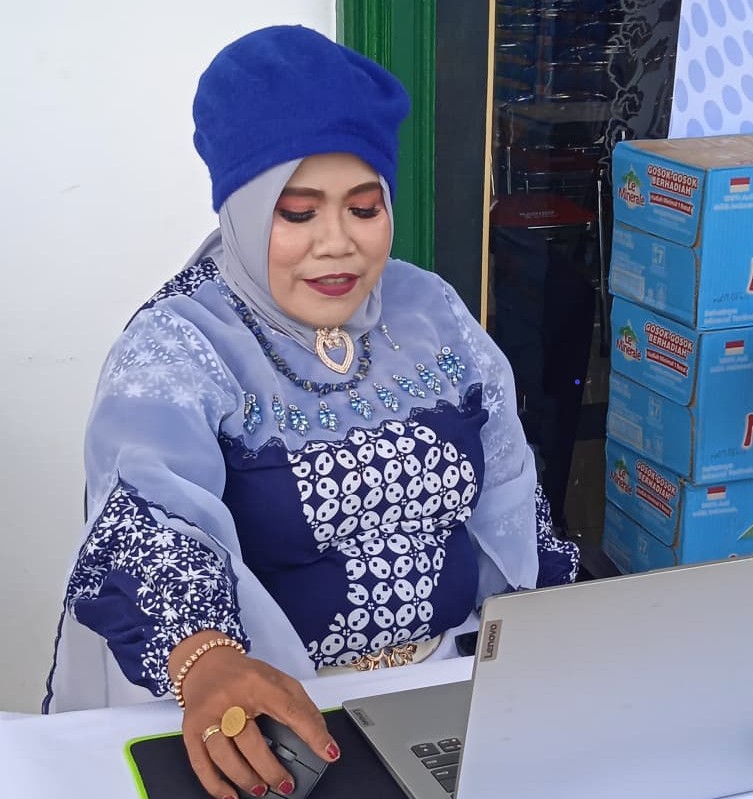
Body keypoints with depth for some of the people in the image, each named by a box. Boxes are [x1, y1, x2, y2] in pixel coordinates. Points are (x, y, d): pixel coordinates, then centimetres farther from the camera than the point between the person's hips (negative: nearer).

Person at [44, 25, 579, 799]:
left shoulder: (432, 312, 5)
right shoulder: (175, 350, -11)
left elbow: (509, 510, 11)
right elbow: (148, 531, -27)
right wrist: (205, 665, -45)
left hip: (455, 674, 4)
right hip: (278, 707, -3)